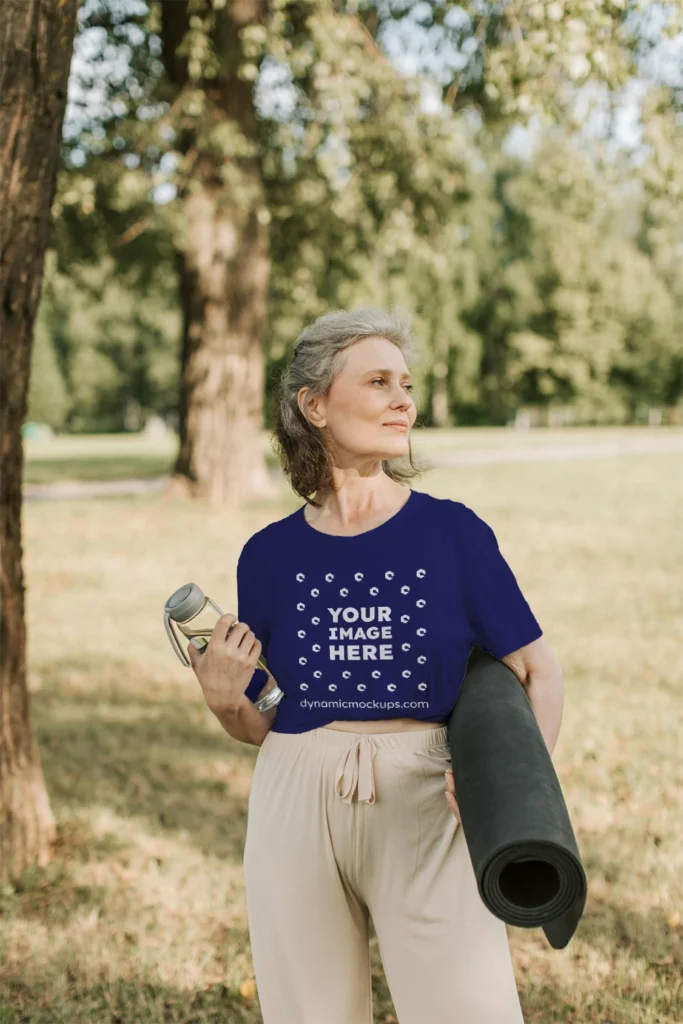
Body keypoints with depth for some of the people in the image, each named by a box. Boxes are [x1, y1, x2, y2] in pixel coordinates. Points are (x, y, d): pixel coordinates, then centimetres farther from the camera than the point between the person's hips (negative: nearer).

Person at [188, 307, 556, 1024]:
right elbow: (261, 725, 11)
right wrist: (224, 699, -10)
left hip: (424, 807, -1)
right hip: (296, 810, 2)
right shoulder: (269, 555, 3)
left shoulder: (453, 532, -2)